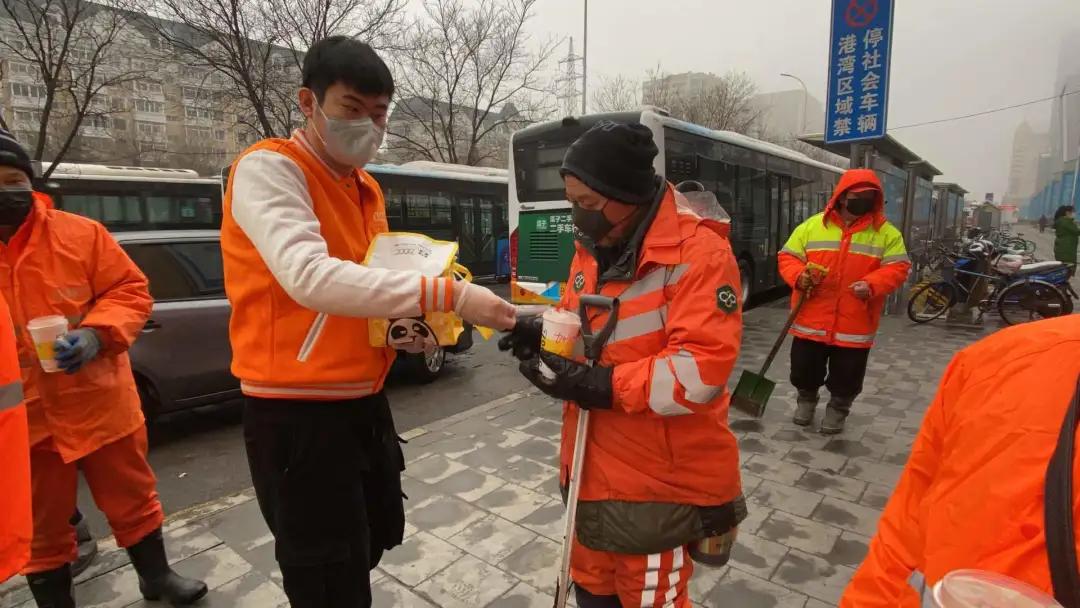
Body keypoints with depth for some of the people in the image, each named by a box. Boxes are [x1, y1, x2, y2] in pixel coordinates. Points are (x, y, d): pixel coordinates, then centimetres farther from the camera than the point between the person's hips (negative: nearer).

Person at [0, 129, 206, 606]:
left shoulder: (80, 233, -4)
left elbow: (130, 290, -3)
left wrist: (96, 334, -20)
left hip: (99, 403, 0)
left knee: (133, 501, 15)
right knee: (41, 527, 18)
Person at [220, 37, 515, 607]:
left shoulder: (367, 190, 12)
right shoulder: (267, 170, -14)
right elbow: (310, 277, -31)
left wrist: (411, 324, -2)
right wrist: (446, 294, -34)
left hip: (364, 400, 8)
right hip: (297, 411, -8)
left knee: (378, 535, 25)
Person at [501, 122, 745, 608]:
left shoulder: (698, 252, -20)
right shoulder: (591, 250, 6)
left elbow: (702, 368, -27)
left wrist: (603, 385, -27)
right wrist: (545, 335, -6)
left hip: (662, 479, -7)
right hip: (595, 468, 7)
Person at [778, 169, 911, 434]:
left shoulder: (887, 233, 2)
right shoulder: (812, 226, 2)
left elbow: (897, 268, -2)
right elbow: (788, 256, 3)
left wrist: (872, 284, -21)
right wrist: (799, 276, -17)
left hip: (854, 323, 0)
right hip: (811, 319, 1)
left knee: (846, 377, 11)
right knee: (804, 370, 13)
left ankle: (838, 408, 35)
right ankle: (807, 399, 40)